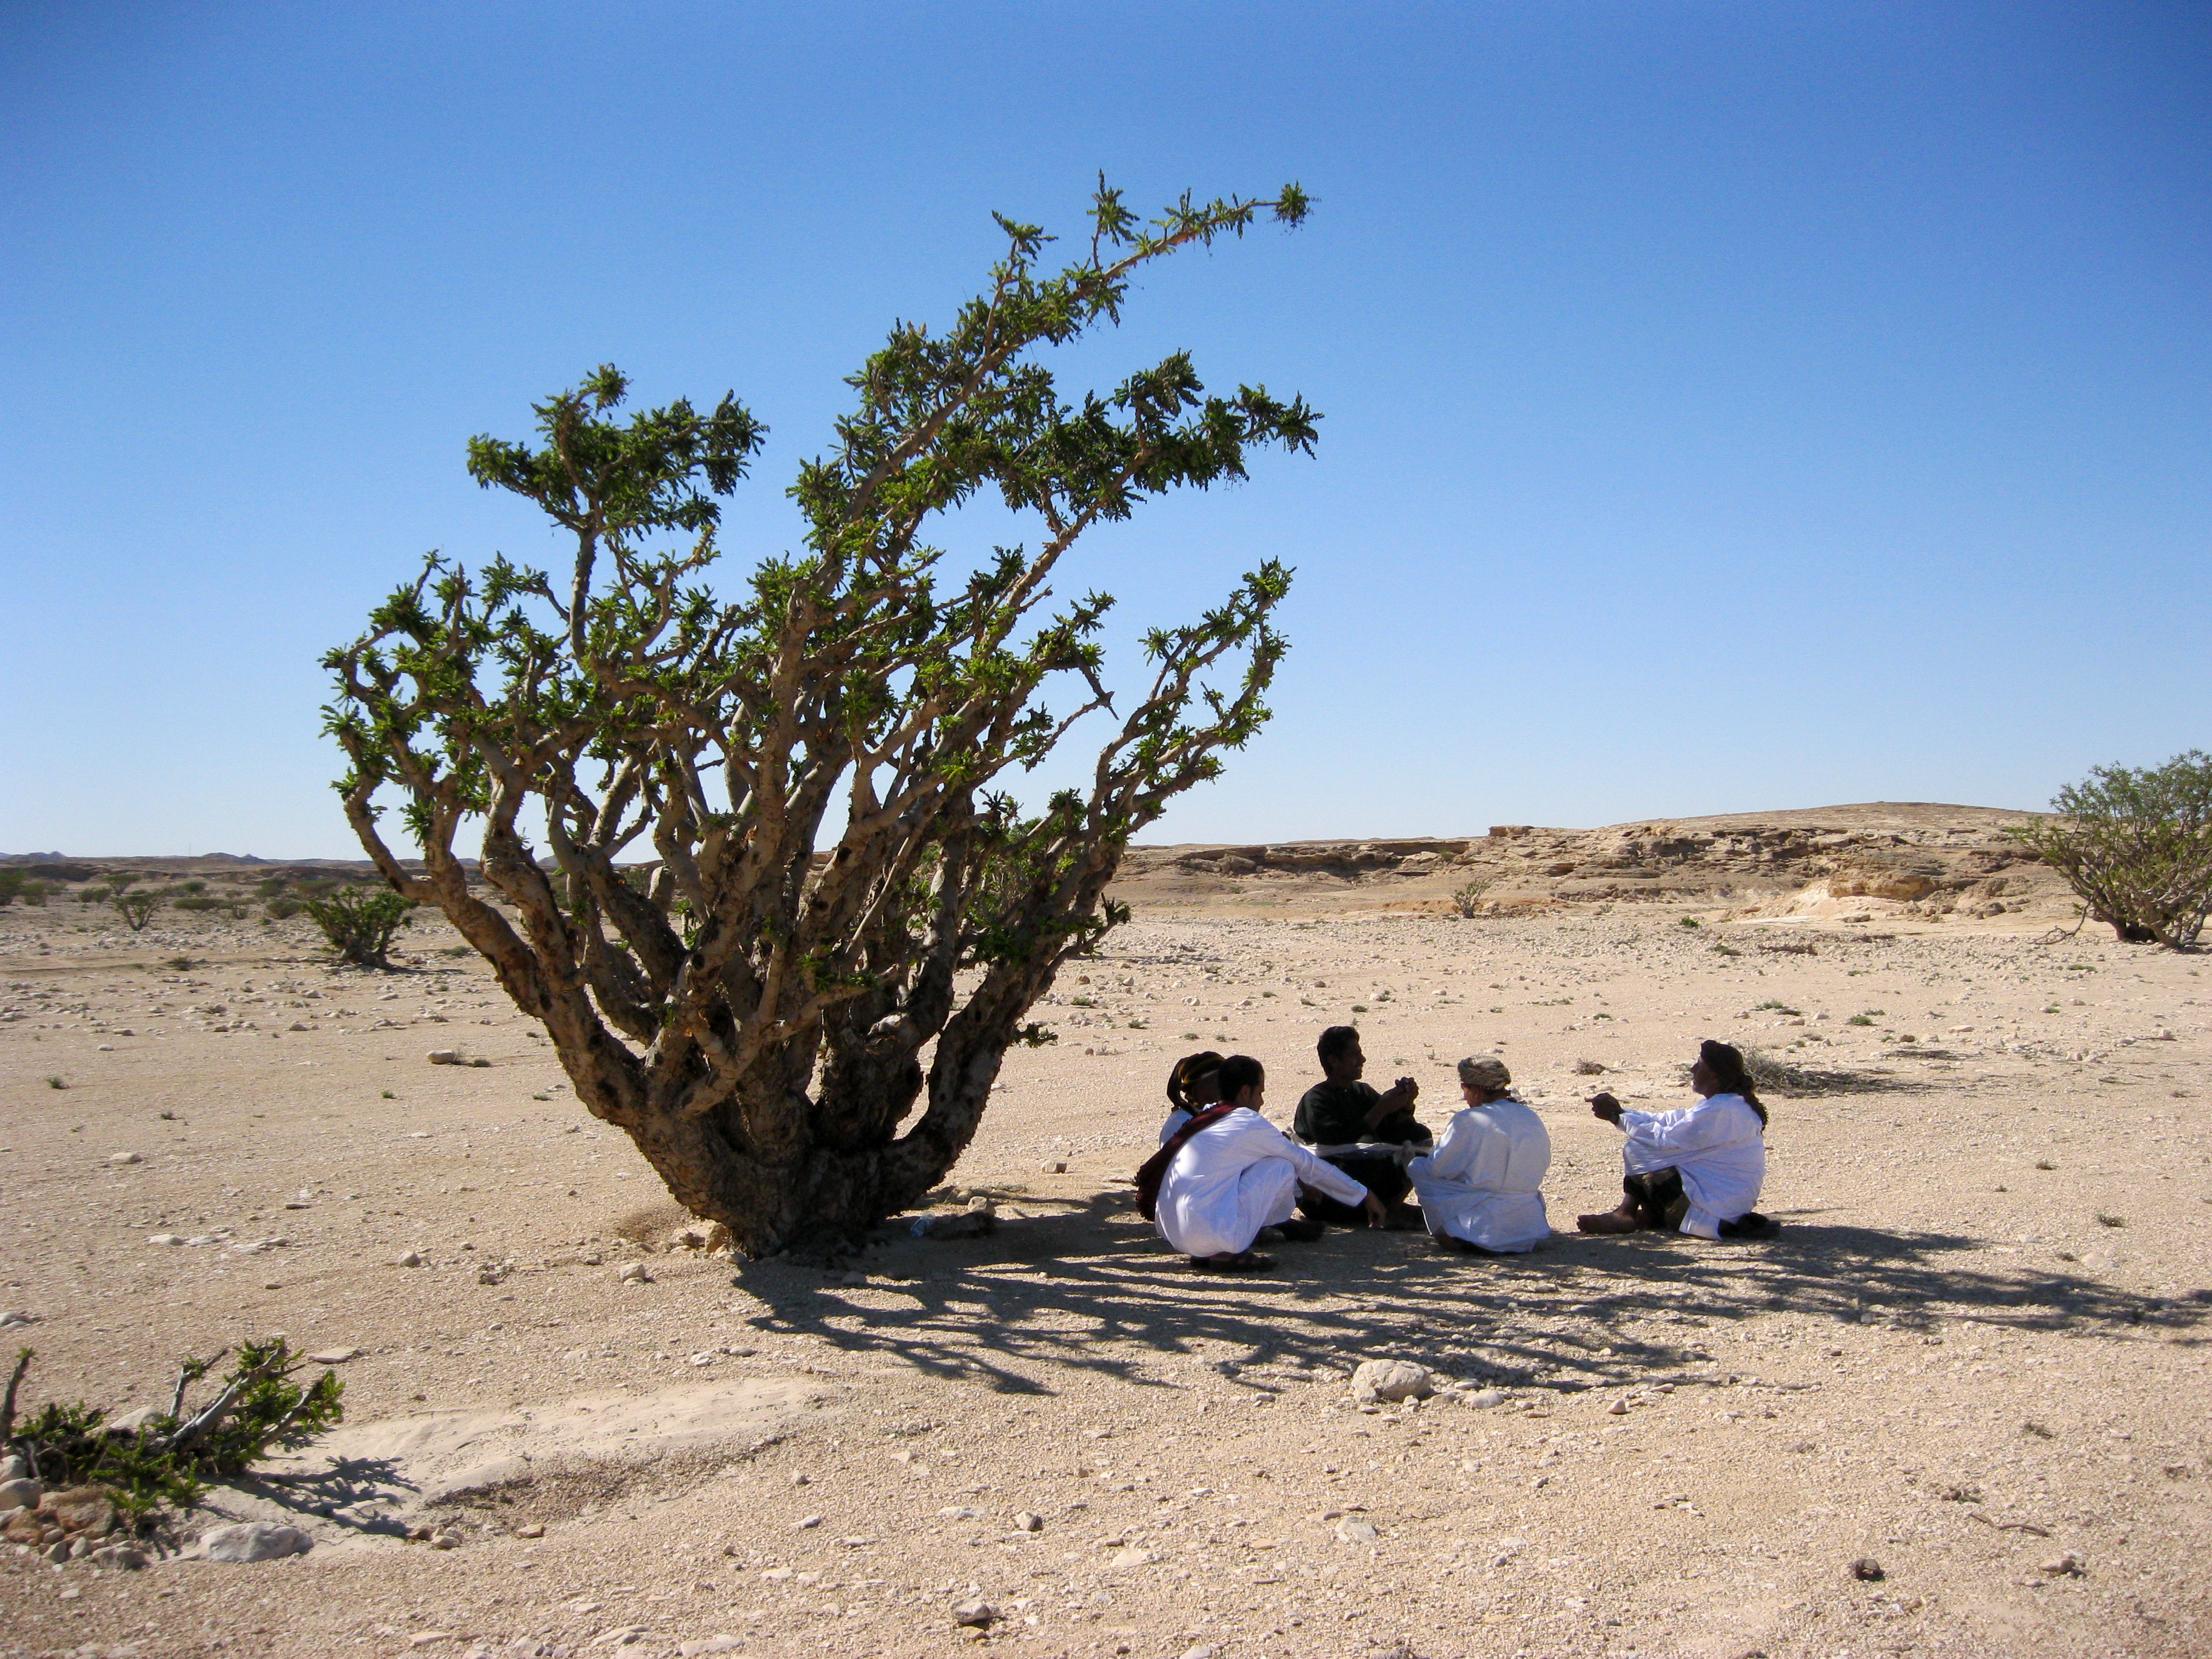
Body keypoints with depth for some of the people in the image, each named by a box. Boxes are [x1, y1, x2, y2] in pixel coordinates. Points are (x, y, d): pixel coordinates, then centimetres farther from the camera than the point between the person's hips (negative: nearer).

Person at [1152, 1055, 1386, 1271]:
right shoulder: (1250, 1124, -2)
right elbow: (1308, 1165, 9)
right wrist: (1364, 1196, 22)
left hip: (1169, 1233, 8)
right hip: (1213, 1238, -8)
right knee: (1283, 1168, 6)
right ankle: (1229, 1254, 0)